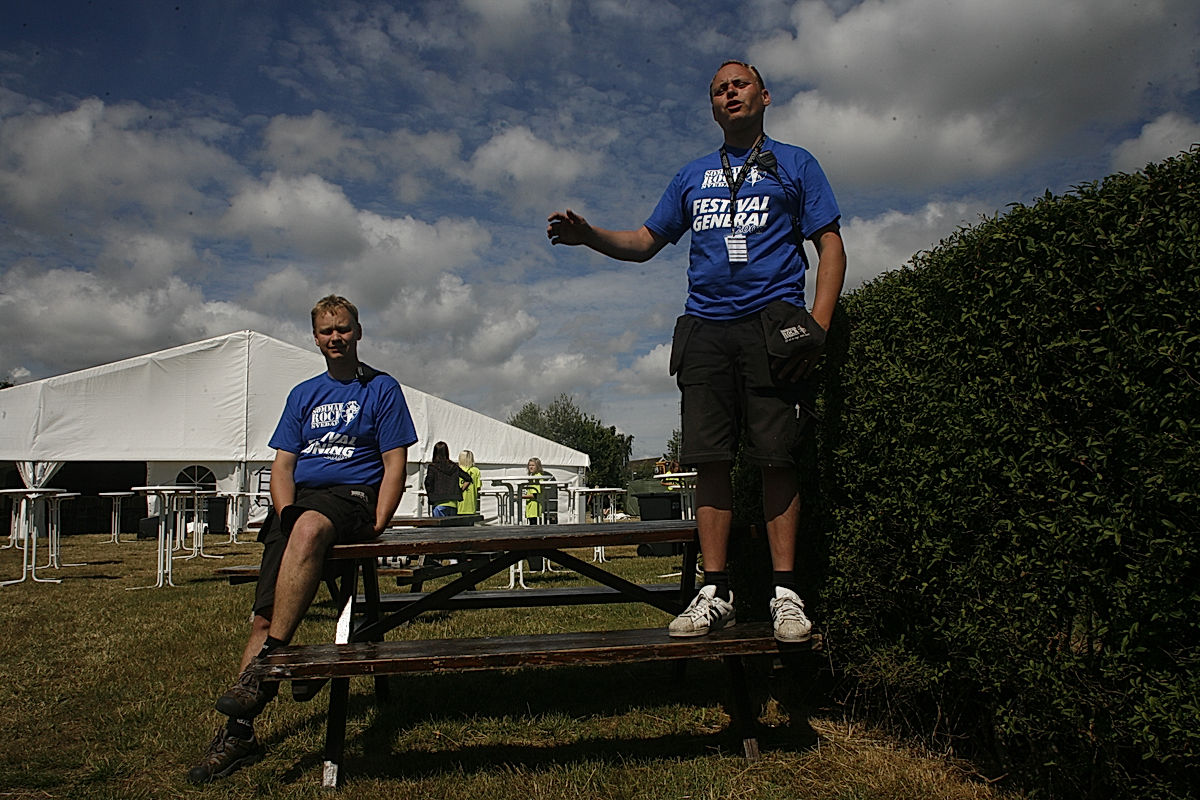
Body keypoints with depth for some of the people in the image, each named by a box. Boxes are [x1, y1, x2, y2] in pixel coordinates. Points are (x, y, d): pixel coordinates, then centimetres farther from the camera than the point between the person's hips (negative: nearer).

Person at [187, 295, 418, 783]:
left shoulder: (381, 388, 7)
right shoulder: (303, 395, 21)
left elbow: (395, 465, 0)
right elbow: (283, 465, 15)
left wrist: (377, 525, -12)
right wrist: (285, 511, -4)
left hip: (351, 495, -5)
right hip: (299, 500, 5)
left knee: (310, 528, -39)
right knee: (263, 613, -8)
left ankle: (267, 662, -36)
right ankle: (239, 732, -4)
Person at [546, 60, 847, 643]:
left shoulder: (794, 164, 15)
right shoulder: (693, 176, 25)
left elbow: (830, 245, 8)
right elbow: (645, 242, 24)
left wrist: (819, 323, -7)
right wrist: (588, 235, 4)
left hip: (770, 325, -3)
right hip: (706, 328, 3)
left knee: (775, 457, -8)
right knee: (710, 459, -3)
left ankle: (786, 593, -1)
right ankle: (715, 593, 2)